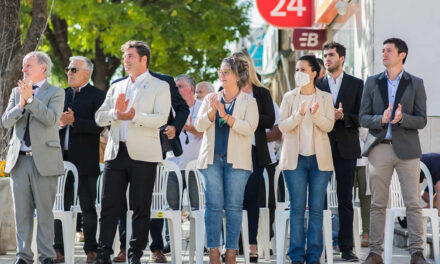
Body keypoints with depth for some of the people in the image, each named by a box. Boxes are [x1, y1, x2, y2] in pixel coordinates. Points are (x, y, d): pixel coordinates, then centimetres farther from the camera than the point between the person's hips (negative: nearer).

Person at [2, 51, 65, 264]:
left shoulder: (56, 93, 3)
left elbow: (51, 119, -13)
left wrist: (30, 98, -18)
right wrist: (21, 105, -12)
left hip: (44, 160, -4)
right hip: (19, 159, 4)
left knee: (45, 210, -3)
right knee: (22, 211, 4)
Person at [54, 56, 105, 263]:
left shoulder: (97, 96, -2)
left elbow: (98, 126, -12)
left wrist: (74, 121, -20)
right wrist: (59, 123, -5)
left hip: (85, 161, -5)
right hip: (62, 158, 5)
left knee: (88, 207, 1)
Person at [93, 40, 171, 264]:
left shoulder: (159, 87, 4)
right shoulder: (116, 87, 20)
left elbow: (160, 118, -10)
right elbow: (99, 117, 12)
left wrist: (134, 116, -23)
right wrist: (115, 113, -9)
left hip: (143, 154, -4)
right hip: (116, 151, 4)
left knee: (141, 207, 0)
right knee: (109, 204, 1)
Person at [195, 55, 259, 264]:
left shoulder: (248, 101, 6)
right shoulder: (211, 99, 15)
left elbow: (249, 127, -9)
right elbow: (199, 125, 6)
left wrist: (226, 115, -17)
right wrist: (211, 112, -11)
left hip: (236, 160, -2)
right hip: (211, 158, 2)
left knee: (234, 206, -3)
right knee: (213, 205, -4)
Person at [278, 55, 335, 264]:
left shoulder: (325, 98, 8)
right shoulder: (289, 98, 8)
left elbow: (329, 125, -4)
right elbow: (282, 126, -2)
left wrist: (315, 114, -22)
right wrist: (299, 115, -20)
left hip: (319, 159, 0)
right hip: (295, 158, 0)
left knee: (316, 208, 0)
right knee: (297, 208, -2)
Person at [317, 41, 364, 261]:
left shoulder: (356, 84, 7)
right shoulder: (316, 85, 10)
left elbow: (361, 117, 3)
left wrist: (342, 116, -13)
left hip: (346, 148, -1)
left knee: (345, 200, 0)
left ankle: (346, 248, 2)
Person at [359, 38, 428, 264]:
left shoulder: (416, 84, 6)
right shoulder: (372, 83, 11)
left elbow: (421, 121, 1)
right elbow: (363, 118, 7)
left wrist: (402, 118, -19)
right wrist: (381, 119, -13)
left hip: (407, 150, -2)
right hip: (379, 148, 2)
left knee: (413, 203, -4)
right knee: (377, 204, 3)